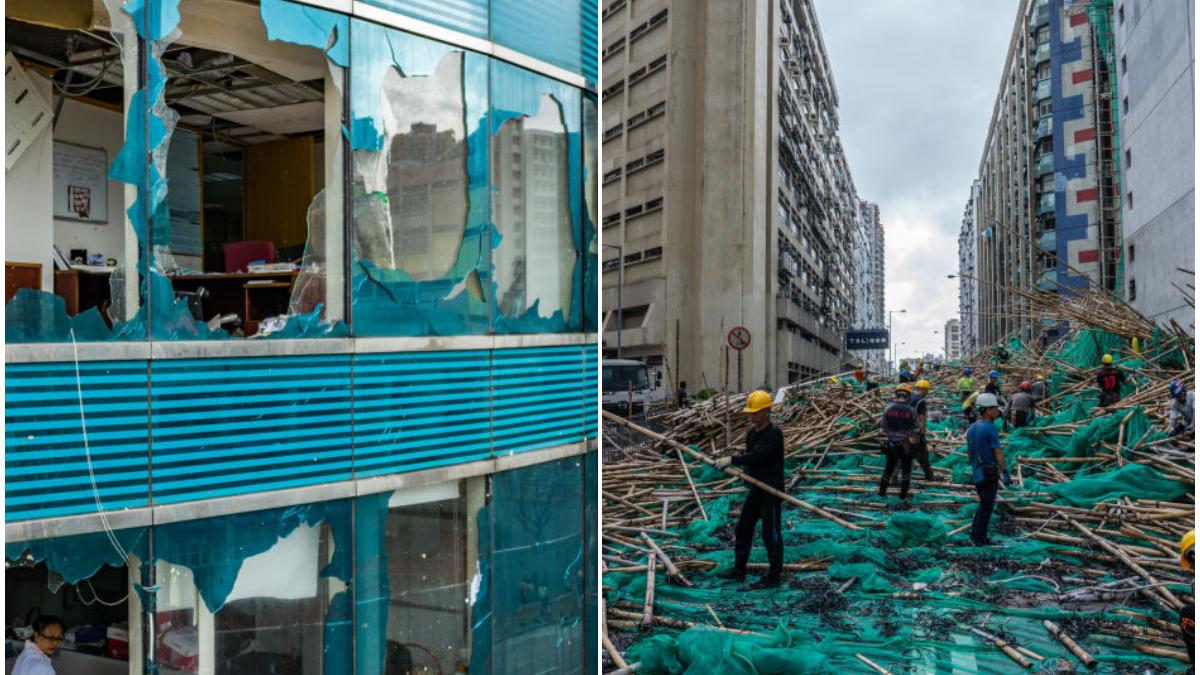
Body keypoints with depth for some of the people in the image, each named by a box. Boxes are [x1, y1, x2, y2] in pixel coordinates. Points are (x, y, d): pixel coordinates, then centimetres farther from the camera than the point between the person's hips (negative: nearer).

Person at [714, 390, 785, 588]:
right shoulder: (752, 433, 9)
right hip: (756, 489, 9)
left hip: (771, 491, -9)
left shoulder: (774, 434, -19)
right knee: (742, 529, 15)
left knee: (771, 534, -1)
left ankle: (774, 576, 10)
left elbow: (756, 456, -29)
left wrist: (731, 460, -29)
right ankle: (739, 570, 27)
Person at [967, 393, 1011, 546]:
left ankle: (975, 535, 21)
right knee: (987, 505, 1)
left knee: (984, 503, 19)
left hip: (976, 472, 8)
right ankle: (980, 539, 6)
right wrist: (1005, 473, -17)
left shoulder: (972, 428, 9)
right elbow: (998, 452, -18)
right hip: (990, 473, -8)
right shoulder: (990, 428, -16)